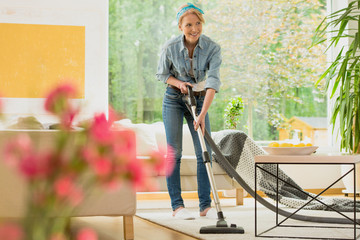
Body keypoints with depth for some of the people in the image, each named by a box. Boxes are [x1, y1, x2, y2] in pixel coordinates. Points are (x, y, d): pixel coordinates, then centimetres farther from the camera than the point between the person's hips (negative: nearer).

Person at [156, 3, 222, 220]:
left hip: (199, 100, 1)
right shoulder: (170, 47, -17)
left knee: (205, 153, -4)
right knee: (174, 153, -4)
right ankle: (177, 205, 0)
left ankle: (206, 205, 2)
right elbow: (162, 74, 1)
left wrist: (202, 114, -35)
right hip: (174, 99, -1)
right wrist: (178, 83, -20)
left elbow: (213, 82, -26)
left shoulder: (212, 48, -18)